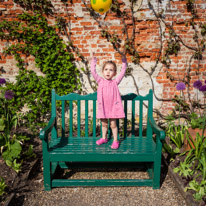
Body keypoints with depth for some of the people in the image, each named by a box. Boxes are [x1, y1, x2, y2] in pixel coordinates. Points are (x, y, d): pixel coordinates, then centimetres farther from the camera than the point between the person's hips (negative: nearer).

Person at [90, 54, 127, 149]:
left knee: (113, 124, 6)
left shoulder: (115, 82, -1)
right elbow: (93, 72, -5)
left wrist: (124, 63, -8)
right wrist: (93, 62, -2)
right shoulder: (100, 81, 1)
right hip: (103, 107, 2)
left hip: (113, 107, -2)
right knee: (104, 124, 17)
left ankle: (115, 140, 17)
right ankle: (104, 138, 35)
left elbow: (122, 72, -4)